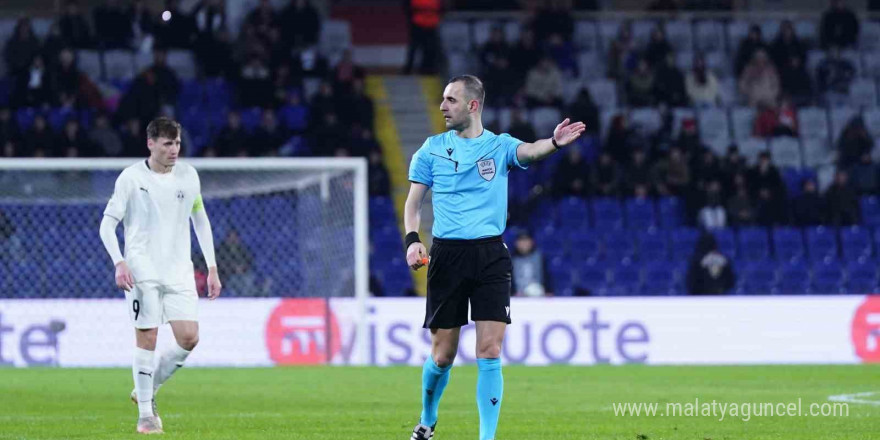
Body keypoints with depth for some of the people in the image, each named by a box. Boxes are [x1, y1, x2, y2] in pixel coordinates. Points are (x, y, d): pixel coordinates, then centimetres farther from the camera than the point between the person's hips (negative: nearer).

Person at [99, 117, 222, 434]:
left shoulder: (188, 176, 8)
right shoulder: (132, 178, -4)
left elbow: (200, 221, 18)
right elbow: (107, 224, -3)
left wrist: (212, 268, 13)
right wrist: (119, 263, -18)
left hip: (179, 271, 4)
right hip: (142, 271, -4)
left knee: (189, 339, -8)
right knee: (147, 339, -7)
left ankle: (147, 390, 15)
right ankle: (145, 414, 3)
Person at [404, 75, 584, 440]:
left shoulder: (499, 146, 3)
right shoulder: (432, 148, 7)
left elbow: (529, 151, -19)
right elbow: (413, 202, 11)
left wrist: (555, 142, -42)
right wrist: (412, 239, -8)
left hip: (490, 256, -1)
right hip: (446, 255, 1)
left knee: (490, 352, -9)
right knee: (442, 355, 5)